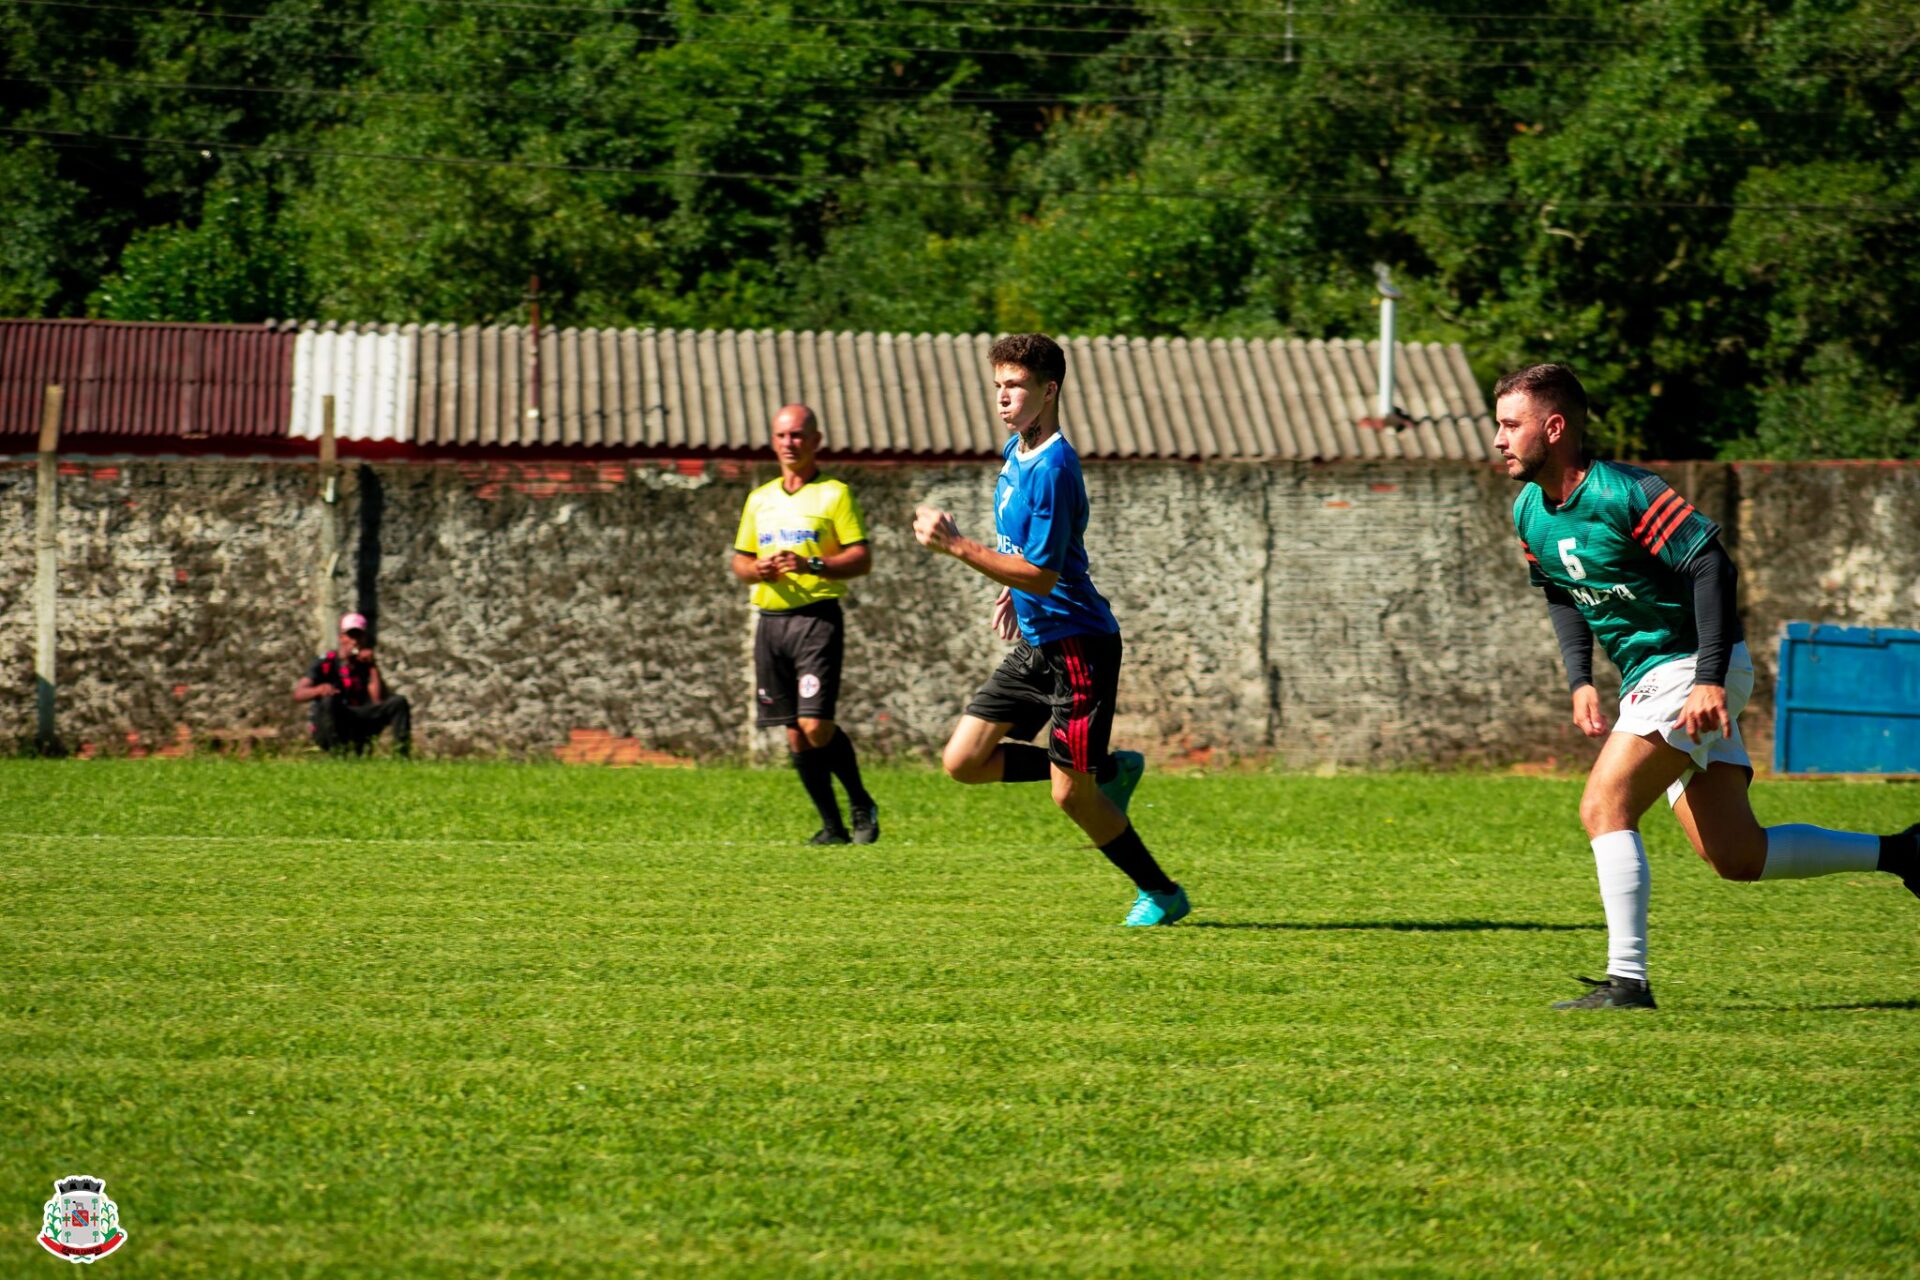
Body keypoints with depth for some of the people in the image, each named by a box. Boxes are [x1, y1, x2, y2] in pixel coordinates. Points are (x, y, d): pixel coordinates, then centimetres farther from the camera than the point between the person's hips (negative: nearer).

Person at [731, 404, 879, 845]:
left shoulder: (834, 494, 1)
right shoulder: (759, 499, 17)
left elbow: (861, 558, -5)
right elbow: (740, 561, 22)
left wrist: (811, 565, -19)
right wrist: (757, 570, -1)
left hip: (817, 615, -6)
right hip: (770, 621, 6)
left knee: (816, 726, -16)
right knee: (796, 735, 3)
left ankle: (861, 804, 5)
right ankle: (833, 826, 12)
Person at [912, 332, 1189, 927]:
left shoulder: (1053, 468, -21)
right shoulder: (1014, 451, 8)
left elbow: (1042, 574, -25)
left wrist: (955, 545, -25)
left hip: (1078, 645, -9)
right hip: (1035, 643, 9)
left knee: (1070, 796, -4)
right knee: (963, 761, 3)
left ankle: (1161, 893, 15)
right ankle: (1107, 770, 16)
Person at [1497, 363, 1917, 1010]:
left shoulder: (1625, 494, -21)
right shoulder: (1529, 513, 4)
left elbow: (1710, 565, -22)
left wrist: (1710, 678, -28)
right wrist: (1580, 679, 6)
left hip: (1692, 668, -9)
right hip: (1646, 679, 9)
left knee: (1604, 806, -20)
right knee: (1737, 857, 7)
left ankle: (1627, 980, -18)